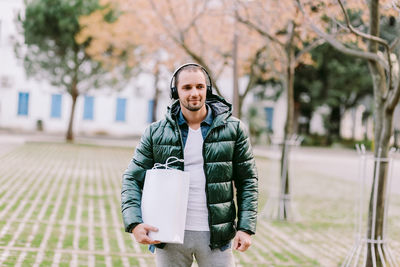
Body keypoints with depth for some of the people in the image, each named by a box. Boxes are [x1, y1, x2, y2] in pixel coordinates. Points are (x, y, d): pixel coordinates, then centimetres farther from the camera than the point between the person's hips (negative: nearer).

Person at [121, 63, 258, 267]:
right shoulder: (156, 133, 3)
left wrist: (246, 228, -3)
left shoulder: (233, 129, 3)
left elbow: (248, 180, 6)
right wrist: (134, 223, -12)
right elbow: (132, 179, 4)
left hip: (216, 236, 0)